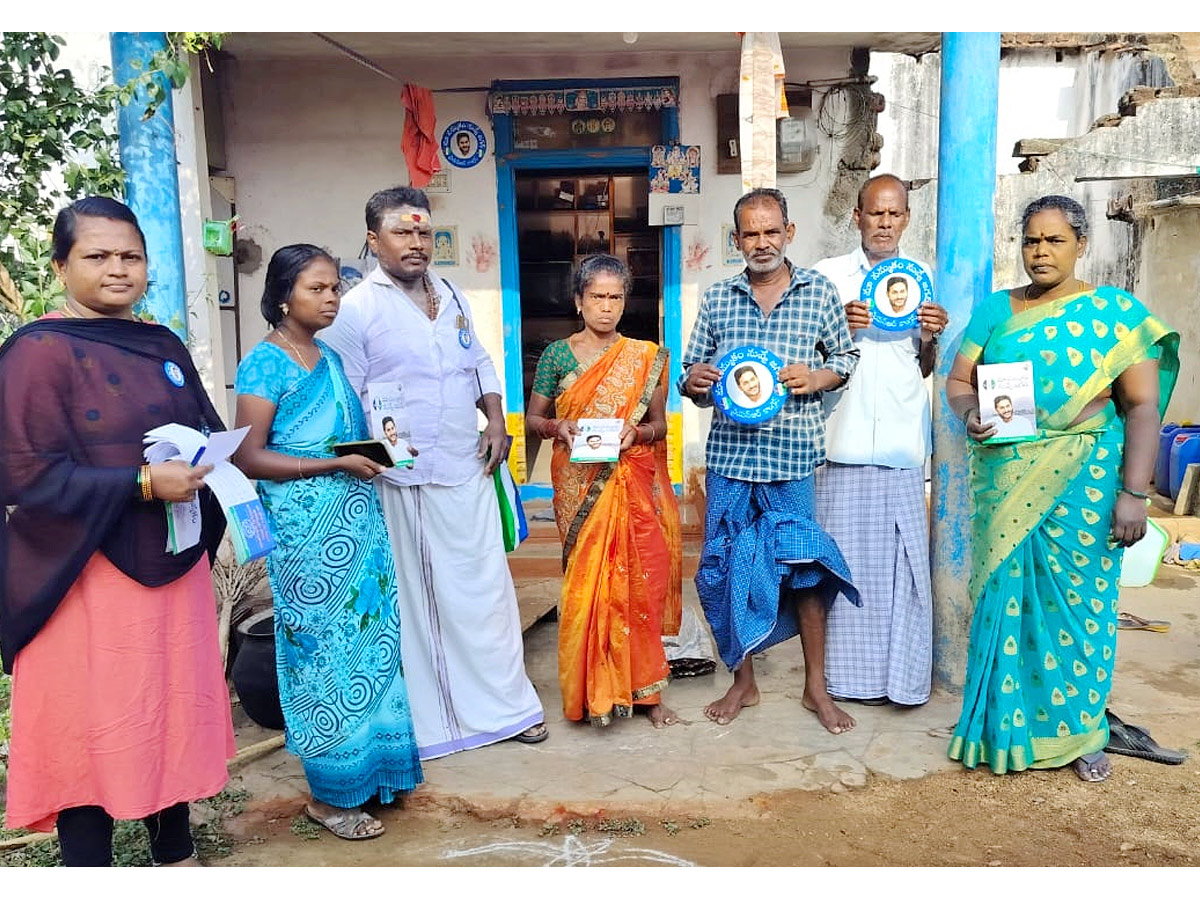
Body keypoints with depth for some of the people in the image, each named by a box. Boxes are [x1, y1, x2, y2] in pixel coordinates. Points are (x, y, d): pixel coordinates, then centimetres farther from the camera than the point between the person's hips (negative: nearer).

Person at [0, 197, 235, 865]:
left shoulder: (164, 348, 12)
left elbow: (210, 432, 18)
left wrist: (206, 466, -4)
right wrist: (143, 483, -21)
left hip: (175, 564, 7)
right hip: (90, 573, -6)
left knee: (180, 706, 13)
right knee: (93, 723, 2)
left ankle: (176, 850, 31)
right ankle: (88, 866, 20)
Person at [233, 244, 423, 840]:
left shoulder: (330, 359, 13)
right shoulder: (265, 363, -10)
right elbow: (248, 457, -15)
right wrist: (337, 464, -20)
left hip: (356, 522, 8)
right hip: (307, 530, -7)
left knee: (367, 642, 12)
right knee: (324, 650, 1)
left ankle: (367, 768, 28)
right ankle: (329, 795, 16)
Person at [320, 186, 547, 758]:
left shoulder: (452, 298, 13)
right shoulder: (356, 310, -7)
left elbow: (480, 365, 22)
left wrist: (496, 422, 9)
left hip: (469, 473, 6)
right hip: (404, 482, -6)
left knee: (487, 587, 12)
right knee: (419, 598, 4)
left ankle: (505, 703, 26)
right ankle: (430, 719, 21)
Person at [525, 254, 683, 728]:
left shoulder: (646, 358, 7)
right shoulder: (558, 354, 5)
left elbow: (659, 425, 9)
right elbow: (532, 417, 7)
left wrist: (636, 431, -13)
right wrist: (558, 427, -14)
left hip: (633, 484, 1)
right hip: (580, 488, 0)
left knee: (638, 583, 0)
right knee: (588, 584, -1)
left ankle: (644, 690, 12)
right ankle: (593, 689, 13)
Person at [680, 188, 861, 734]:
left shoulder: (820, 291, 5)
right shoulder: (717, 299, 8)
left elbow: (847, 356, 12)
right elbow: (692, 378, 11)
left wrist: (819, 377, -8)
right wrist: (694, 382, -12)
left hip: (793, 454, -1)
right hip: (729, 454, 2)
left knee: (805, 567, 5)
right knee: (728, 567, 7)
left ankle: (816, 687, 24)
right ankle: (743, 682, 26)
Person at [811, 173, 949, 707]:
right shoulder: (828, 276, 6)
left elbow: (923, 369, 17)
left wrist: (931, 337, -3)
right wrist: (839, 327, -11)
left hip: (902, 439, 2)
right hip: (844, 437, -1)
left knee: (903, 557, 1)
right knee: (847, 556, 1)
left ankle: (902, 671, 12)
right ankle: (854, 671, 12)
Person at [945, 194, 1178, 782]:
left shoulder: (1116, 311, -1)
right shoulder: (995, 310, 7)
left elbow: (1143, 405, -5)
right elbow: (957, 381, 7)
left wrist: (1134, 492, -12)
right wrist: (970, 413, -16)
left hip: (1082, 483, -2)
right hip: (1006, 483, 2)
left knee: (1078, 601, 5)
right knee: (1005, 596, 7)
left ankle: (1080, 730, 24)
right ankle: (1006, 723, 24)